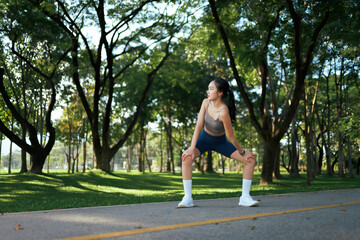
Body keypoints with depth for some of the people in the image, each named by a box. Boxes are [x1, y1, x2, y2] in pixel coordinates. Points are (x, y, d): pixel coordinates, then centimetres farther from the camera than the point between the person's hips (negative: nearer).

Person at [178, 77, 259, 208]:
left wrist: (242, 152, -16)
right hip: (204, 139, 2)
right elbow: (199, 126, -21)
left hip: (220, 142, -2)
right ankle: (188, 198, -20)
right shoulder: (206, 102, -19)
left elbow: (230, 137, -24)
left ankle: (245, 197, -6)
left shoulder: (224, 112, -34)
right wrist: (192, 148, -26)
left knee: (251, 159, -15)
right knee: (186, 157, -26)